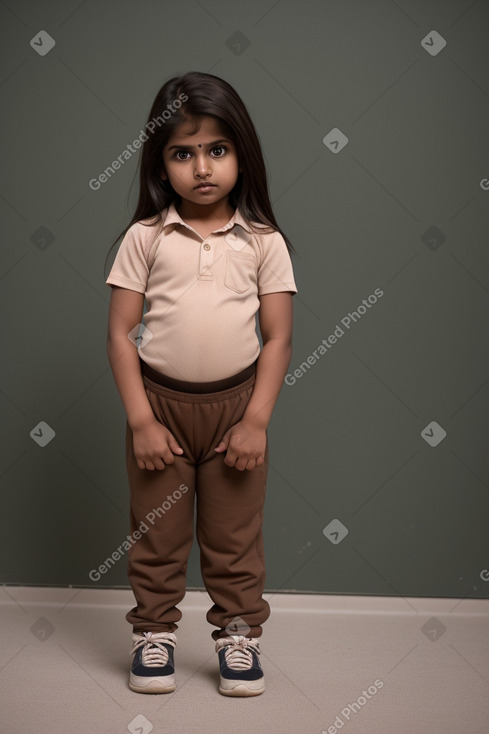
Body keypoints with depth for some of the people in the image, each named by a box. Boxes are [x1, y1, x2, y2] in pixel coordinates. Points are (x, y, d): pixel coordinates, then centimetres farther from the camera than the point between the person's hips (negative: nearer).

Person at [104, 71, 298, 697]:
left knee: (234, 535, 11)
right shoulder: (145, 238, -3)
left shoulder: (263, 241, -2)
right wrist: (141, 420, -10)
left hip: (235, 403, 0)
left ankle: (238, 633, 27)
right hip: (159, 400, 0)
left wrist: (256, 420, -8)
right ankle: (154, 632, 28)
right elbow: (120, 333, -4)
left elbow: (278, 338, -2)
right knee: (156, 533, 11)